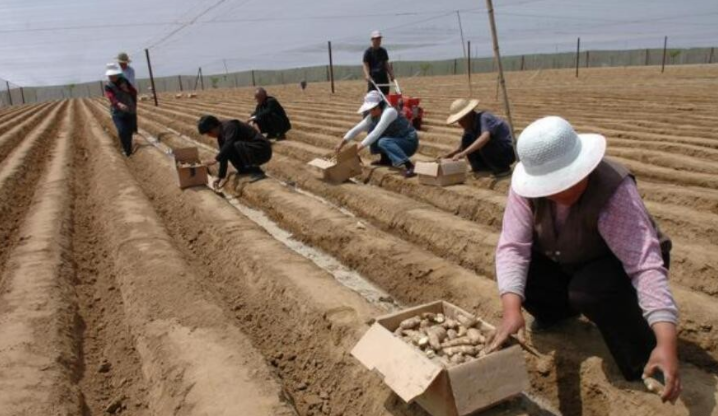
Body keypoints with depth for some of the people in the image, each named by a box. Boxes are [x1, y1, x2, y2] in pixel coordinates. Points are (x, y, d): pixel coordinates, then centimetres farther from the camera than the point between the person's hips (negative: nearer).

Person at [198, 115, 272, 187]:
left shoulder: (229, 126, -16)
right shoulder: (221, 136, 12)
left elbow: (229, 144, -32)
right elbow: (223, 155, 15)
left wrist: (216, 159, -34)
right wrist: (221, 176, 15)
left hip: (262, 150, -9)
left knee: (236, 146, -31)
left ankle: (257, 172, -21)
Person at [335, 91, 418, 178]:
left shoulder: (389, 112, -24)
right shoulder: (373, 116, 0)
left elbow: (376, 133, -30)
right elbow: (357, 129, -3)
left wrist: (359, 147, -31)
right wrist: (342, 143, -13)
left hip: (409, 142, -8)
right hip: (397, 141, 8)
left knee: (383, 142, -32)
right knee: (371, 129, -1)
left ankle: (408, 165, -35)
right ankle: (386, 159, 8)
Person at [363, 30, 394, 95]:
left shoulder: (383, 51, 15)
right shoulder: (368, 52, -2)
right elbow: (365, 65, -8)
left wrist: (391, 74, 12)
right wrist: (367, 75, -23)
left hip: (384, 77, 6)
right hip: (373, 78, -6)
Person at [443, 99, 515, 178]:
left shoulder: (484, 118, -26)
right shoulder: (470, 126, -1)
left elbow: (485, 137, -46)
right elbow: (463, 146, 6)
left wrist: (463, 153, -52)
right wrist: (449, 155, -11)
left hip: (508, 152, -7)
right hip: (494, 150, 7)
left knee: (483, 143, -32)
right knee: (466, 140, -7)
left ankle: (504, 169, -12)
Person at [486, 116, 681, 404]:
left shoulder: (614, 189, -36)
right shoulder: (527, 186, -25)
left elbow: (645, 264, -43)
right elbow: (512, 246, -29)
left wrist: (667, 343, -53)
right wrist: (512, 309, -44)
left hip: (619, 264, -4)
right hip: (566, 263, 4)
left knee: (590, 290, -35)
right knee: (516, 274, -20)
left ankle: (644, 360, -7)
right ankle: (560, 310, 13)